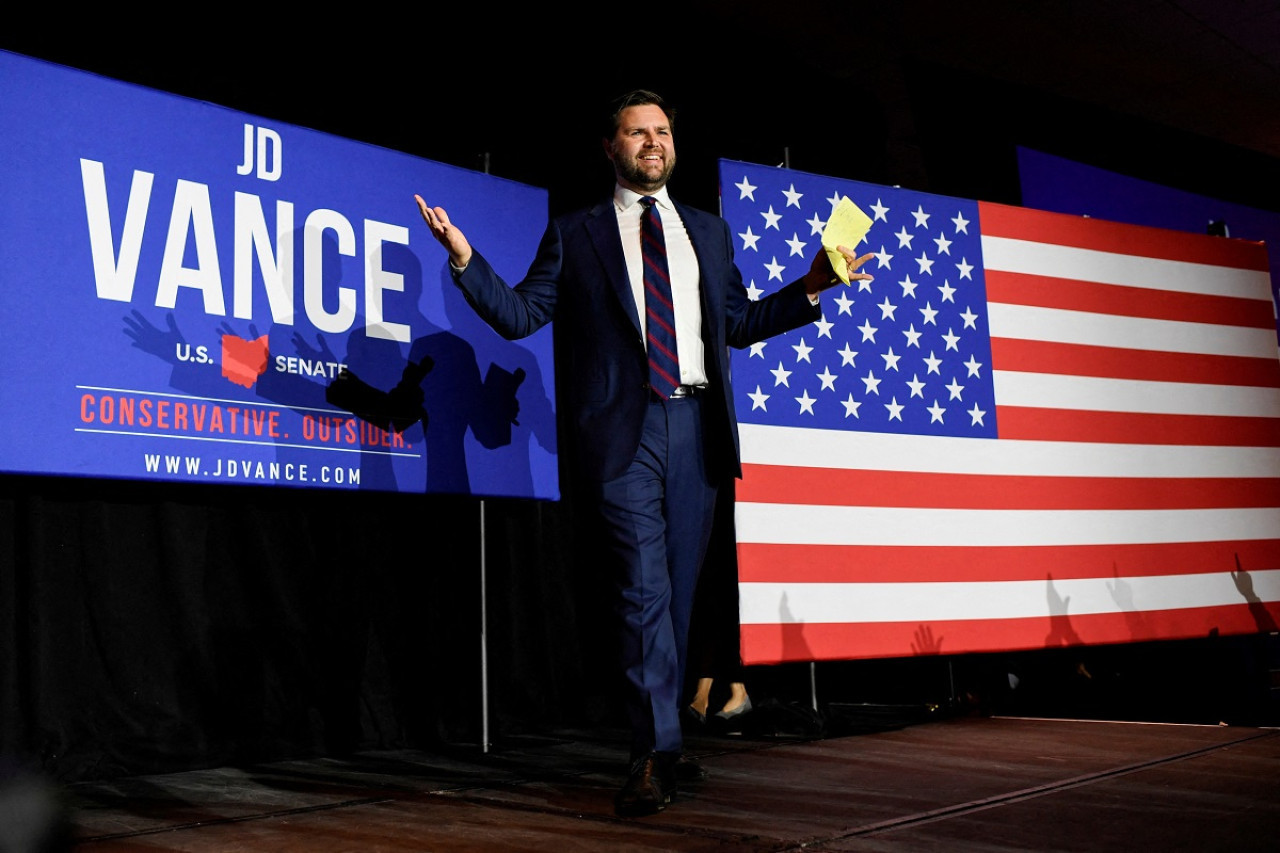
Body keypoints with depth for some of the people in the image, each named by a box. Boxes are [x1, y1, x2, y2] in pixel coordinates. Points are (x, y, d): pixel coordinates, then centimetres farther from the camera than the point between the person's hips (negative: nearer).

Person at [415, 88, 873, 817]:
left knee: (679, 590, 8)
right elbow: (520, 314, 5)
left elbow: (738, 322, 22)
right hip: (624, 426, -3)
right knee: (644, 588, -10)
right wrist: (466, 259, -7)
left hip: (696, 424, 4)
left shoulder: (709, 231, 20)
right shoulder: (574, 235, 10)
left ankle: (662, 743, 20)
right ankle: (658, 752, -7)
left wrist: (809, 289, 14)